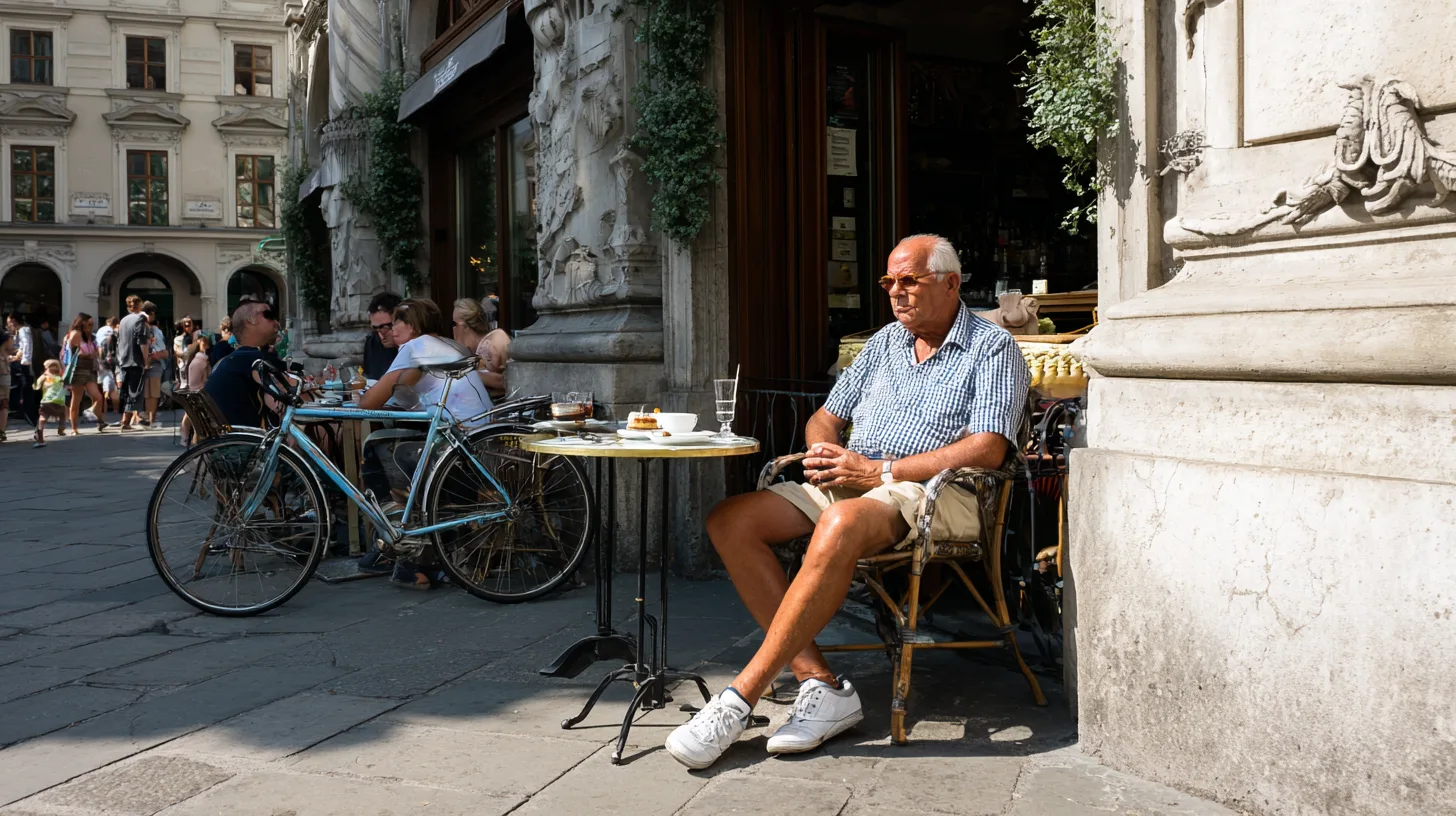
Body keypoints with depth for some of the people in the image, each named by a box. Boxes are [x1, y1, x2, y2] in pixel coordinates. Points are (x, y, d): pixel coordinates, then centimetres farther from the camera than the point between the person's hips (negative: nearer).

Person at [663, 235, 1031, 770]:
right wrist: (824, 452, -2)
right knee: (729, 522, -15)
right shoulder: (885, 342, 23)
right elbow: (826, 417, 25)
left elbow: (988, 448, -12)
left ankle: (741, 696, -33)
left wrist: (881, 471, -16)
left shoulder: (992, 347, 3)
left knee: (841, 524, -40)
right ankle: (819, 684, -21)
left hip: (936, 491, -7)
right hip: (847, 482, 7)